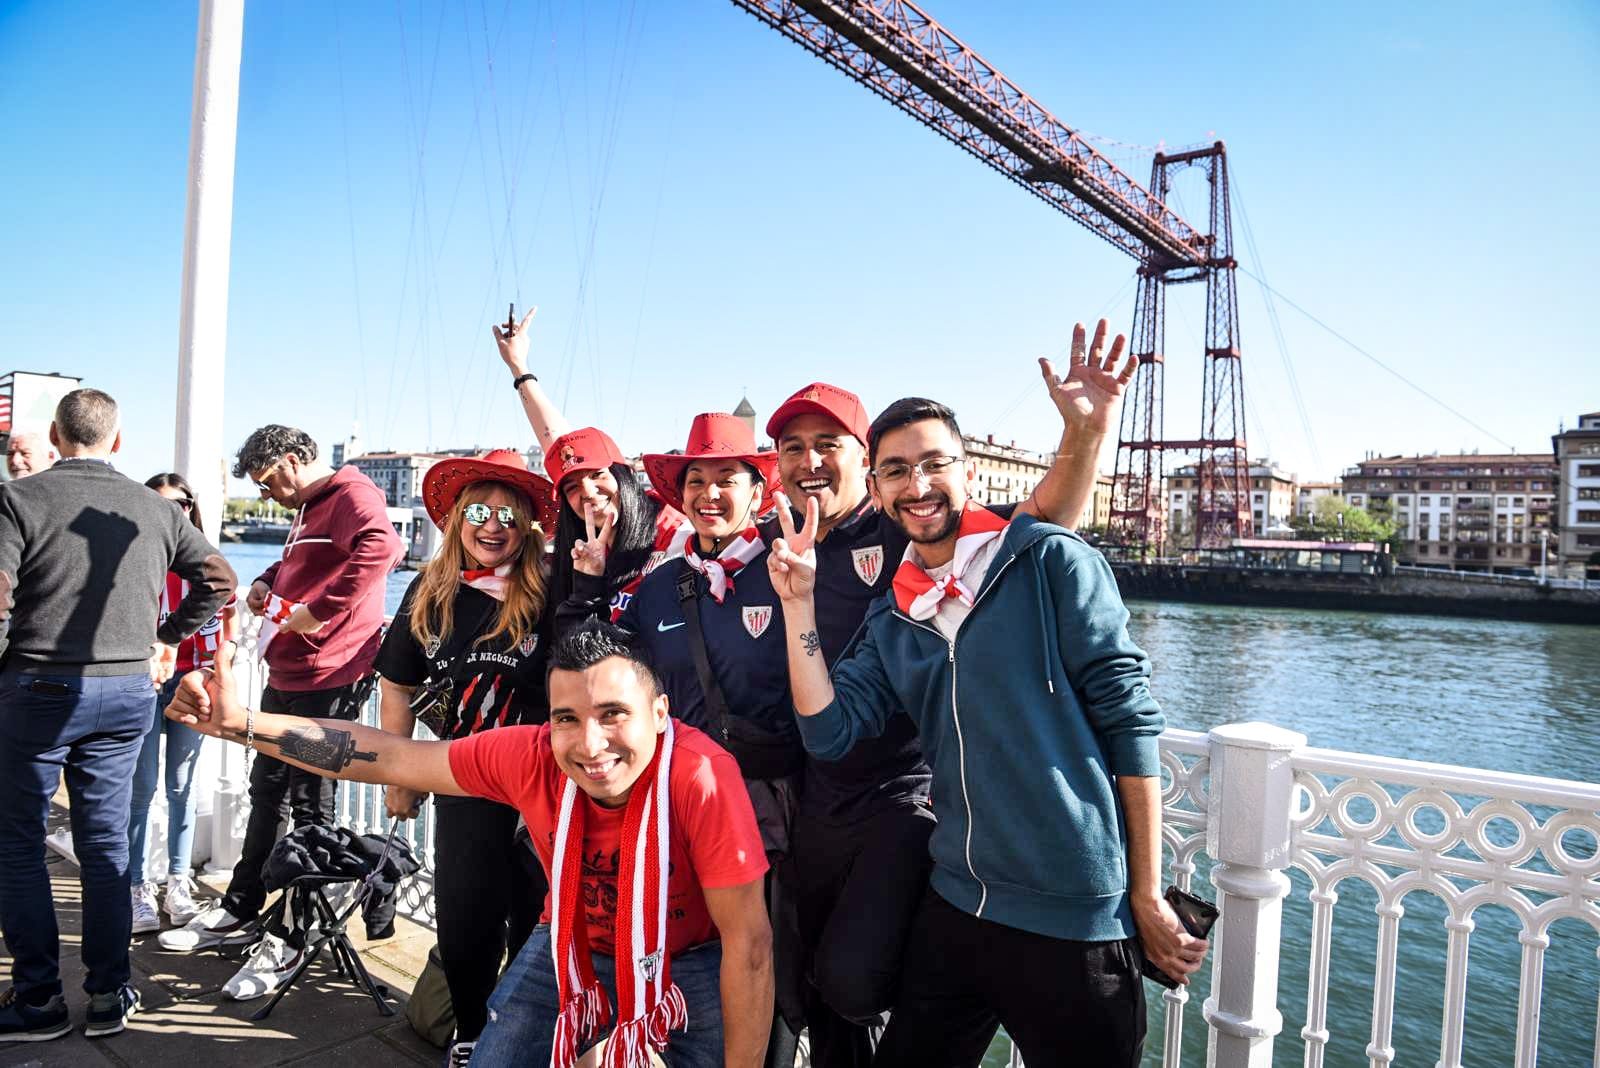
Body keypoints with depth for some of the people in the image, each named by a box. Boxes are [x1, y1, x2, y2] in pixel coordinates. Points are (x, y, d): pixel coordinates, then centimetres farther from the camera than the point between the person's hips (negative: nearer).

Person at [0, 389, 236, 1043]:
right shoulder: (156, 510, 4)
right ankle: (110, 993, 19)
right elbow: (219, 579, 8)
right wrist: (166, 636, 15)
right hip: (129, 690, 4)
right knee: (105, 839, 12)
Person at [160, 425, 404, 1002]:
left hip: (327, 680, -11)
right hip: (286, 677, 11)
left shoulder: (352, 496, -13)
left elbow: (381, 548, -35)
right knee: (267, 791, 20)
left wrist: (317, 613, -30)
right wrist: (267, 582, 14)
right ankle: (239, 914, 35)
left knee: (310, 804, -1)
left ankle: (290, 941, 10)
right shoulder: (307, 510, 20)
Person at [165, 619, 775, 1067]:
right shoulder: (530, 756, -26)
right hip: (571, 947, 3)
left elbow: (748, 943, -28)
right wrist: (239, 724, -20)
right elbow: (391, 757, -15)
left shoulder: (700, 775, -36)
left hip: (688, 962, -2)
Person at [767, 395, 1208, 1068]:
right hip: (954, 909, 5)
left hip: (1076, 917, -5)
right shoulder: (892, 621, 9)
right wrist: (798, 603, -6)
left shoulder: (1050, 561, -8)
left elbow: (1129, 717, -10)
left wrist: (1146, 898, -10)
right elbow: (828, 732, 0)